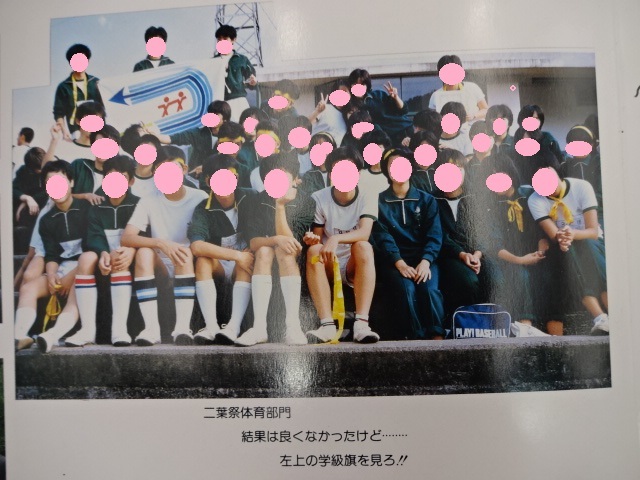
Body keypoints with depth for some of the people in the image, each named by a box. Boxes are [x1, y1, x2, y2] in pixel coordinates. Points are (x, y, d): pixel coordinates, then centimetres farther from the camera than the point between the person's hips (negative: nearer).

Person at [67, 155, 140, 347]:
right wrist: (103, 253, -28)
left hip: (126, 259, -2)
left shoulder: (137, 204, 6)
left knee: (119, 259, -36)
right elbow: (95, 236, -4)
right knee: (86, 257, -31)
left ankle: (120, 328, -45)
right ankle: (88, 329, -35)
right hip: (104, 258, 2)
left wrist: (132, 250, -33)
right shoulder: (97, 205, 12)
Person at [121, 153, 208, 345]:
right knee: (144, 252, -27)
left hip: (192, 265, -2)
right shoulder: (149, 202, 2)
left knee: (186, 253, -32)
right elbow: (126, 238, -11)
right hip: (162, 269, 2)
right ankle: (152, 328, -33)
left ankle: (183, 327, -39)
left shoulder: (200, 198, -2)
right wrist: (161, 243, -27)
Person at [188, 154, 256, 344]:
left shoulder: (249, 198, -4)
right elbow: (197, 246, -24)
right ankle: (211, 326, -40)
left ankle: (234, 327, -43)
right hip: (219, 267, 1)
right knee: (202, 261, -29)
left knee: (247, 262, -32)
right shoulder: (204, 210, -8)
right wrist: (236, 255, -31)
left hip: (244, 266, 0)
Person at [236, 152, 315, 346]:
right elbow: (253, 242, -10)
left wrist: (280, 206, -23)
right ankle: (259, 327, -40)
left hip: (295, 264, -1)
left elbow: (291, 243, -17)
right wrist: (276, 240, -30)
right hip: (264, 262, 2)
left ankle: (293, 325, -42)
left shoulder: (305, 202, -7)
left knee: (285, 250, -32)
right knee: (264, 251, -30)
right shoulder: (257, 201, 1)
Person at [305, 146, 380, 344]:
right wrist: (312, 239, -25)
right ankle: (327, 324, -35)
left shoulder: (367, 198, -4)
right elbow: (317, 239, 0)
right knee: (313, 251, -30)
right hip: (328, 267, 1)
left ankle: (361, 323, -37)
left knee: (363, 246, -31)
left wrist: (335, 239, -40)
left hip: (355, 267, -1)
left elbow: (364, 233, -22)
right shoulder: (319, 198, -1)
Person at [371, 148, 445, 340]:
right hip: (393, 260, -1)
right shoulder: (379, 202, 12)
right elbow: (382, 237, -2)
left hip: (423, 257, 1)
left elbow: (434, 235, 3)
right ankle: (416, 337, -22)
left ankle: (437, 336, -23)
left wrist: (425, 261, -16)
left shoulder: (427, 200, 16)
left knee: (429, 288, -29)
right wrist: (400, 263, -18)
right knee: (406, 289, -30)